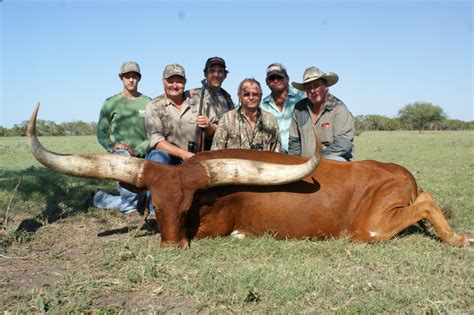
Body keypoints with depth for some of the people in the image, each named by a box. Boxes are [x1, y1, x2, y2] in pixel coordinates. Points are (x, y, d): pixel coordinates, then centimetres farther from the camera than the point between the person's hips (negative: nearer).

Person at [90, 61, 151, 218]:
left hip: (142, 154, 3)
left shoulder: (148, 103, 5)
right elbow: (101, 133, 7)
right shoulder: (111, 103, 5)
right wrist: (112, 146, -12)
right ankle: (130, 209, -22)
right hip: (119, 153, -3)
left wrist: (138, 150, -14)